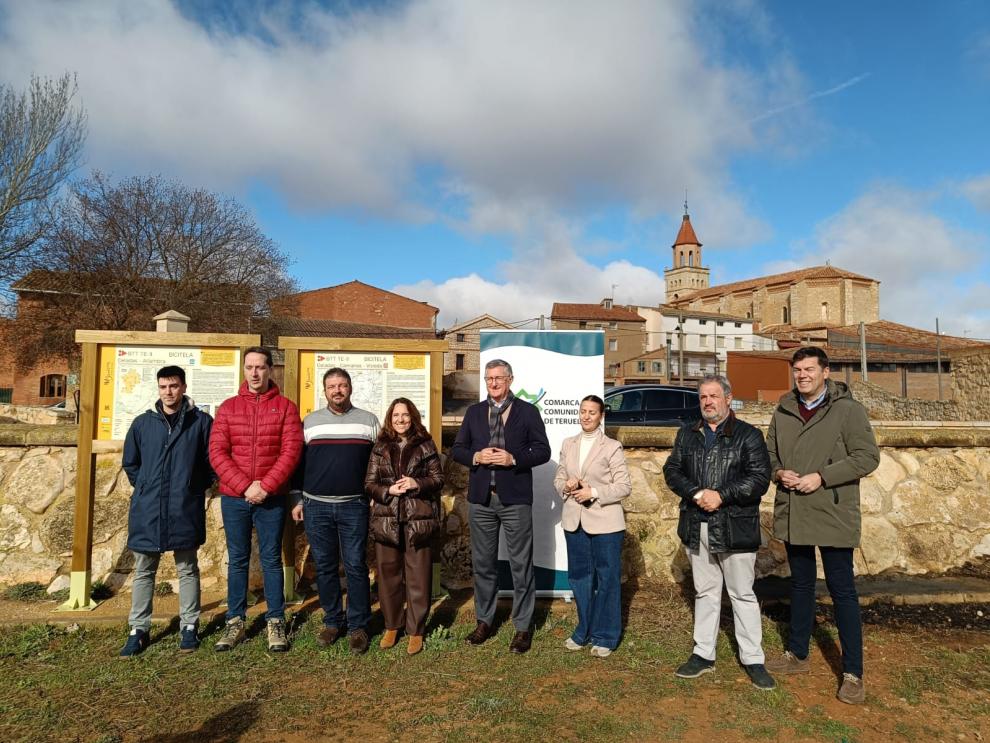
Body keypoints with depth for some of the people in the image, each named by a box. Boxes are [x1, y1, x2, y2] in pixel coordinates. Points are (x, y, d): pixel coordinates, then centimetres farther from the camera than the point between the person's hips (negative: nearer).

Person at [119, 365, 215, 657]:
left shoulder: (201, 422, -3)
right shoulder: (142, 423, 5)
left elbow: (212, 460, 3)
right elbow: (130, 463, 15)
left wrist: (196, 487, 1)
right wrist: (145, 488, 9)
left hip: (186, 510, -2)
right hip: (147, 510, 3)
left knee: (187, 570, 9)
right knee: (143, 572, 11)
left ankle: (189, 626, 19)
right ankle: (138, 629, 22)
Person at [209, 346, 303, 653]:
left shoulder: (286, 407, 0)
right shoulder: (228, 407, 5)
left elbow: (291, 451, -7)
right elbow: (217, 453, -2)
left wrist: (265, 486, -15)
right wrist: (245, 486, -12)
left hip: (272, 498, -1)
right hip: (234, 497, 2)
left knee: (271, 559, 7)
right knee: (237, 560, 10)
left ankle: (276, 622, 17)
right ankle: (235, 621, 22)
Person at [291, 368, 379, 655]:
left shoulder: (369, 421, 6)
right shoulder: (309, 422, 8)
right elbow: (298, 462, 11)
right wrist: (297, 500, 8)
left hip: (354, 506, -1)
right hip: (316, 506, 2)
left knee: (356, 566, 0)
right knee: (324, 567, 9)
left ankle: (358, 625, 12)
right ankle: (332, 621, 23)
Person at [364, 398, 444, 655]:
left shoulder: (425, 445, 3)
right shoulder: (380, 447, 7)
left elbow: (438, 479, 3)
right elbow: (369, 484, 5)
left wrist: (417, 484, -14)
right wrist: (388, 490, -13)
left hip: (418, 519, -2)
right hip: (386, 520, 2)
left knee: (418, 576, 2)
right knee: (388, 574, 9)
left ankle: (415, 631, 16)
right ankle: (391, 626, 27)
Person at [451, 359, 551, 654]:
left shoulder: (528, 411, 1)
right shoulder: (474, 412, 10)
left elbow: (543, 451, -2)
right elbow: (457, 449, 9)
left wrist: (513, 459, -17)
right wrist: (476, 457, -11)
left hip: (515, 499, -3)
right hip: (480, 498, 3)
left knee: (521, 564, 4)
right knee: (483, 563, 13)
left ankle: (523, 626, 17)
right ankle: (484, 621, 28)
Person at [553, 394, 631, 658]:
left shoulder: (612, 447, -6)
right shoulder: (568, 444, 9)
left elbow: (625, 485, -8)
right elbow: (558, 478, 14)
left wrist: (594, 493, -18)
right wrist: (566, 486, -8)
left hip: (604, 522, -5)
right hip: (574, 521, 5)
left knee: (607, 579, 5)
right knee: (579, 577, 14)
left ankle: (605, 636, 19)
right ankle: (584, 630, 30)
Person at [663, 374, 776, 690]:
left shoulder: (749, 435, -3)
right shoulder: (687, 435, 10)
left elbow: (760, 478, -11)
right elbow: (671, 470, 4)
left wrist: (721, 495, -19)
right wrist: (695, 493, -13)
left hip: (735, 528, -4)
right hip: (697, 527, 4)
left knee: (742, 594, 7)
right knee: (705, 592, 15)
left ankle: (753, 660, 20)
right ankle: (703, 654, 26)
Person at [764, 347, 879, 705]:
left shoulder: (848, 409, -8)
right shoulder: (783, 412, 8)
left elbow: (867, 456, -12)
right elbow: (769, 452, 15)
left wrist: (821, 477, -19)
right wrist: (778, 472, -6)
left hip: (833, 515, -5)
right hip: (792, 514, 5)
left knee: (842, 591, 3)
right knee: (801, 585, 18)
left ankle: (853, 673, 15)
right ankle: (797, 655, 32)